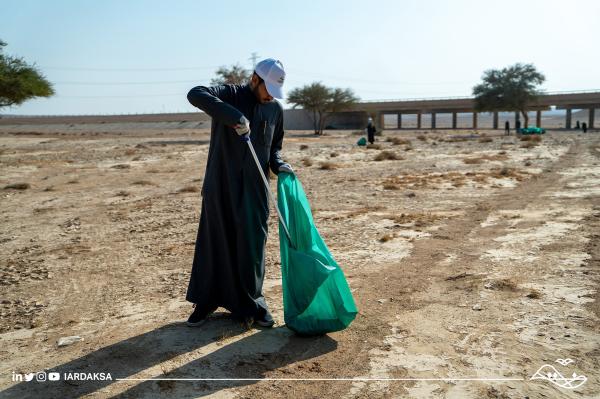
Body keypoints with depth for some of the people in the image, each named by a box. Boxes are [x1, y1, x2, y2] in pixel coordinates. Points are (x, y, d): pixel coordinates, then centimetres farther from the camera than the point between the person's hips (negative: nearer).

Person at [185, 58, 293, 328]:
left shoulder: (276, 109, 7)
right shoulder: (230, 95, -6)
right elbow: (195, 94, -26)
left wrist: (278, 164, -2)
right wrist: (234, 116, -35)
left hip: (254, 188, 3)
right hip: (221, 185, -3)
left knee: (253, 244, 5)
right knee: (214, 242, 7)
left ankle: (252, 303, 21)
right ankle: (206, 301, 24)